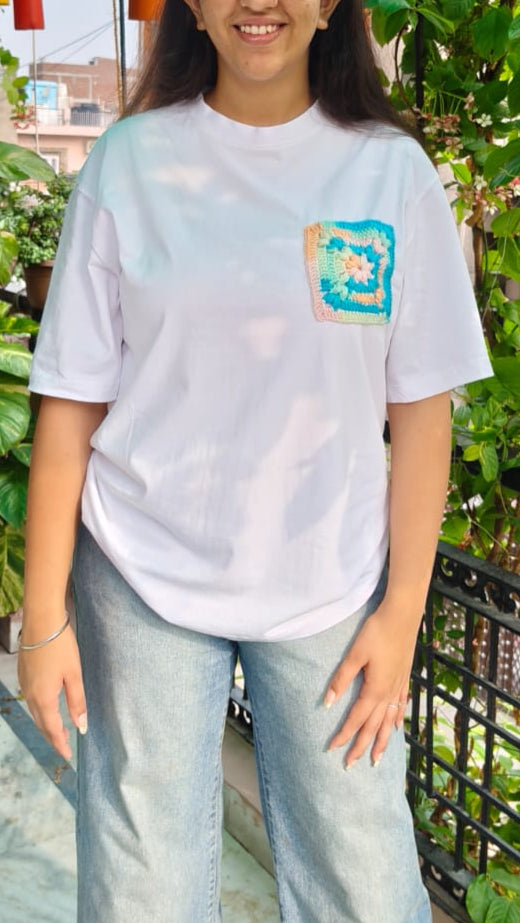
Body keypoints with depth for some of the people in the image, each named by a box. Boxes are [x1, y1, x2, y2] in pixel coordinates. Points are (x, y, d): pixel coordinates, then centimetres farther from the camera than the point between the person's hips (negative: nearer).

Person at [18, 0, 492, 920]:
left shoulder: (391, 171, -1)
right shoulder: (130, 162, -2)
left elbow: (420, 407, 0)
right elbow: (72, 403, -2)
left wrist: (402, 610, -2)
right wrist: (43, 617, -3)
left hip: (330, 589, 1)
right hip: (146, 580, 0)